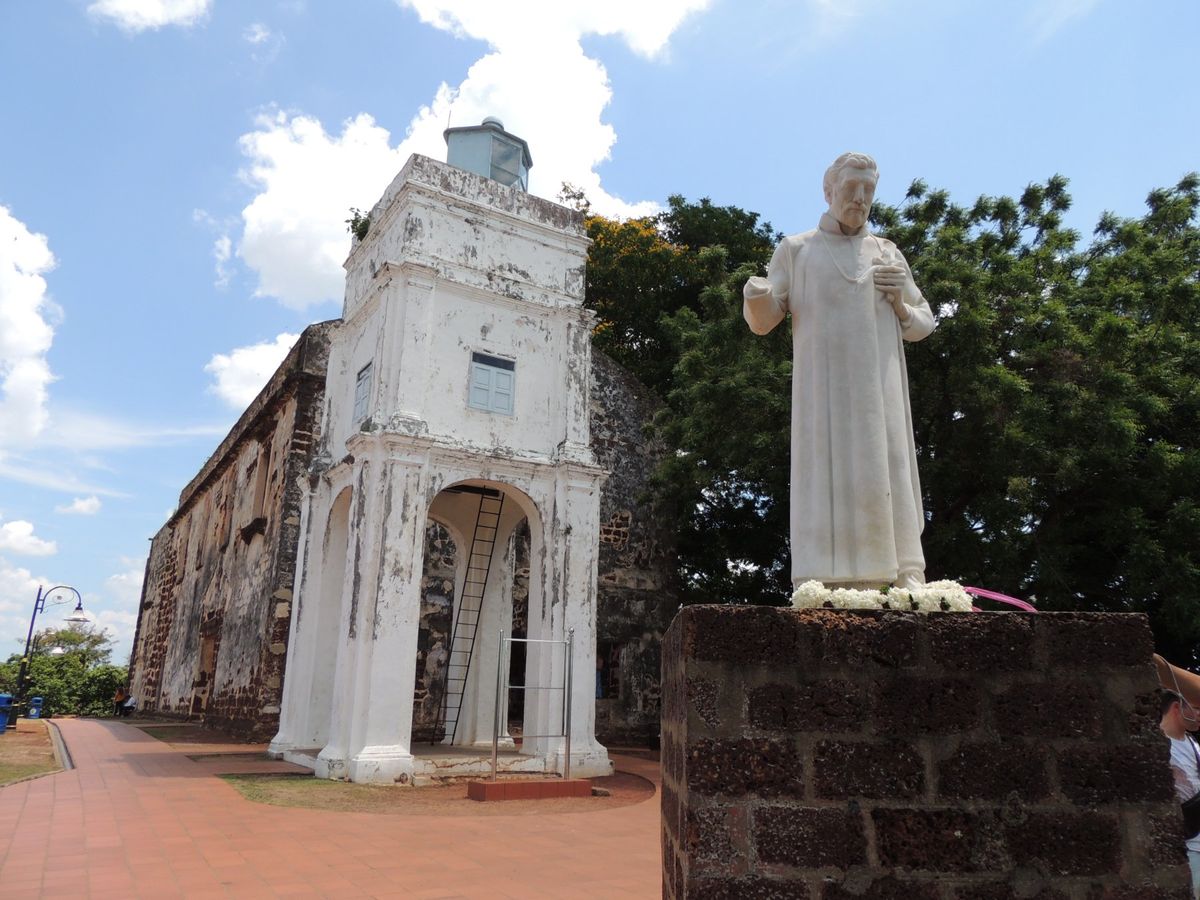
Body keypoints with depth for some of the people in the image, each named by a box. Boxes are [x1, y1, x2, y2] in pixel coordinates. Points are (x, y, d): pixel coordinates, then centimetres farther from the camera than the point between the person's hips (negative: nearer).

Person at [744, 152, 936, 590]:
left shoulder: (887, 253, 20)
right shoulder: (796, 249, 12)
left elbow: (923, 325, 21)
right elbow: (762, 322, 5)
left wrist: (900, 302, -1)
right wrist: (755, 296, -19)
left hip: (879, 392, 3)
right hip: (823, 391, -2)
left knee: (885, 480, -7)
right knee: (827, 480, -11)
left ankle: (904, 580, -8)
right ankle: (825, 591, -13)